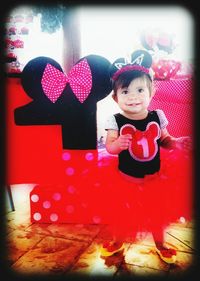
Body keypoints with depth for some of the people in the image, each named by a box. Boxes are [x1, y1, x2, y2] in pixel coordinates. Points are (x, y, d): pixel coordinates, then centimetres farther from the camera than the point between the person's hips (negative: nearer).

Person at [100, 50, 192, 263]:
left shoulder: (157, 117, -8)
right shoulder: (116, 121, -16)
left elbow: (164, 140, 4)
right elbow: (109, 146, -15)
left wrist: (177, 143, -15)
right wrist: (117, 145, -37)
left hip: (154, 178, 3)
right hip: (127, 179, -2)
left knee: (157, 212, 18)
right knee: (123, 213, 15)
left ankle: (160, 244, 45)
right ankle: (117, 242, 43)